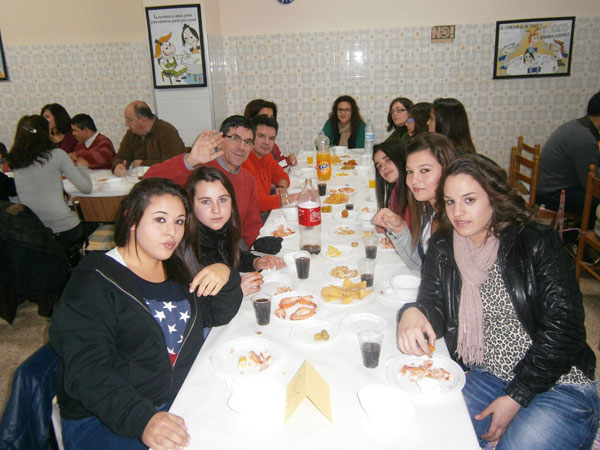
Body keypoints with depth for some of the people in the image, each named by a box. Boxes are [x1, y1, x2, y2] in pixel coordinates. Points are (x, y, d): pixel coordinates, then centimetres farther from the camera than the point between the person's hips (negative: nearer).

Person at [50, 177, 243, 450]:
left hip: (180, 399, 6)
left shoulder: (177, 269, 10)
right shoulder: (94, 281, -11)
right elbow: (86, 370, -19)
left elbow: (219, 314, 13)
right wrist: (142, 420, -33)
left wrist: (226, 276, -9)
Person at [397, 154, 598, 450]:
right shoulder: (442, 249, 3)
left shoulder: (537, 244, -10)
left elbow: (564, 329, -12)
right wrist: (413, 314, -29)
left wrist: (517, 396, -14)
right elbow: (433, 306, -3)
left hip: (558, 384, -2)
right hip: (486, 378, 3)